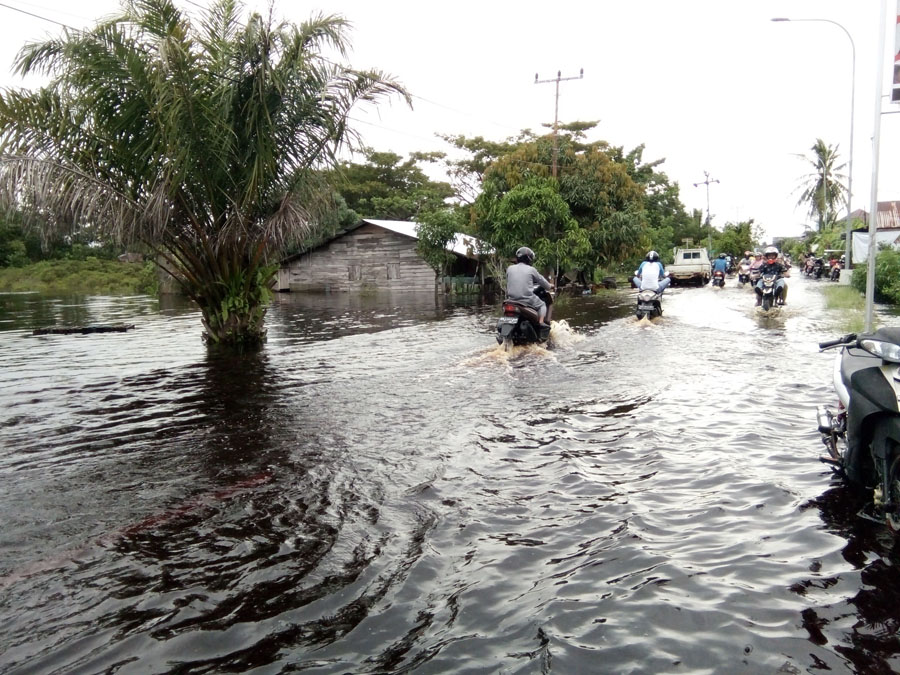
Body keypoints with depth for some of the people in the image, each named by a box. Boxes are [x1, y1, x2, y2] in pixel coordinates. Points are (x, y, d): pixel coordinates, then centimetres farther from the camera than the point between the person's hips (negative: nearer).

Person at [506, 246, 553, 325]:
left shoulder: (509, 269, 6)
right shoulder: (531, 270, -1)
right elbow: (542, 281, 11)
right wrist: (549, 287, 31)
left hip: (512, 301, 3)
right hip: (528, 300, -3)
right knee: (542, 305, 23)